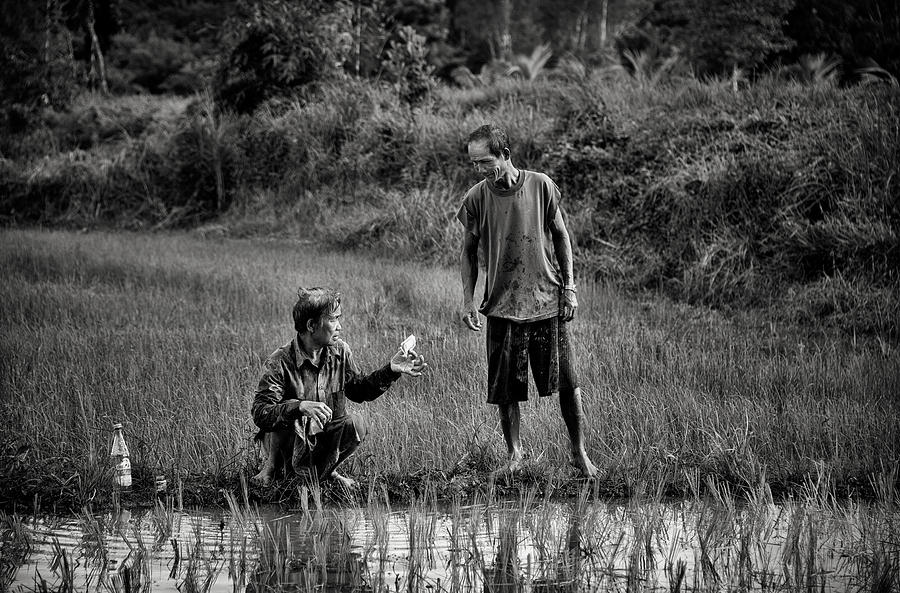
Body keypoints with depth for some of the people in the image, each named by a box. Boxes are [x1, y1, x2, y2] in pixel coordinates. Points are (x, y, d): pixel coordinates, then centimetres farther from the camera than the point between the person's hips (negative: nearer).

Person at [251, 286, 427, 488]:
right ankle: (272, 465, -4)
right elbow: (259, 412, -28)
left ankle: (325, 469, 5)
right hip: (286, 441, -4)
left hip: (326, 438, 4)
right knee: (289, 420, -36)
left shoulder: (340, 351, -5)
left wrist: (391, 370, -6)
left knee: (355, 425, -23)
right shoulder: (280, 362, -22)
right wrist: (300, 407, -44)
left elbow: (358, 390, 8)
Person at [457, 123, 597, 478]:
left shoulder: (541, 186, -6)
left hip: (547, 301, -1)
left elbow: (560, 237, 5)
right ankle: (514, 453, 21)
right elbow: (469, 252, 8)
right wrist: (468, 301, 1)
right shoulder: (476, 198, -4)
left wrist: (569, 287, 1)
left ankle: (579, 452, 15)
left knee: (566, 382, 1)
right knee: (505, 388, 3)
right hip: (502, 305, 1)